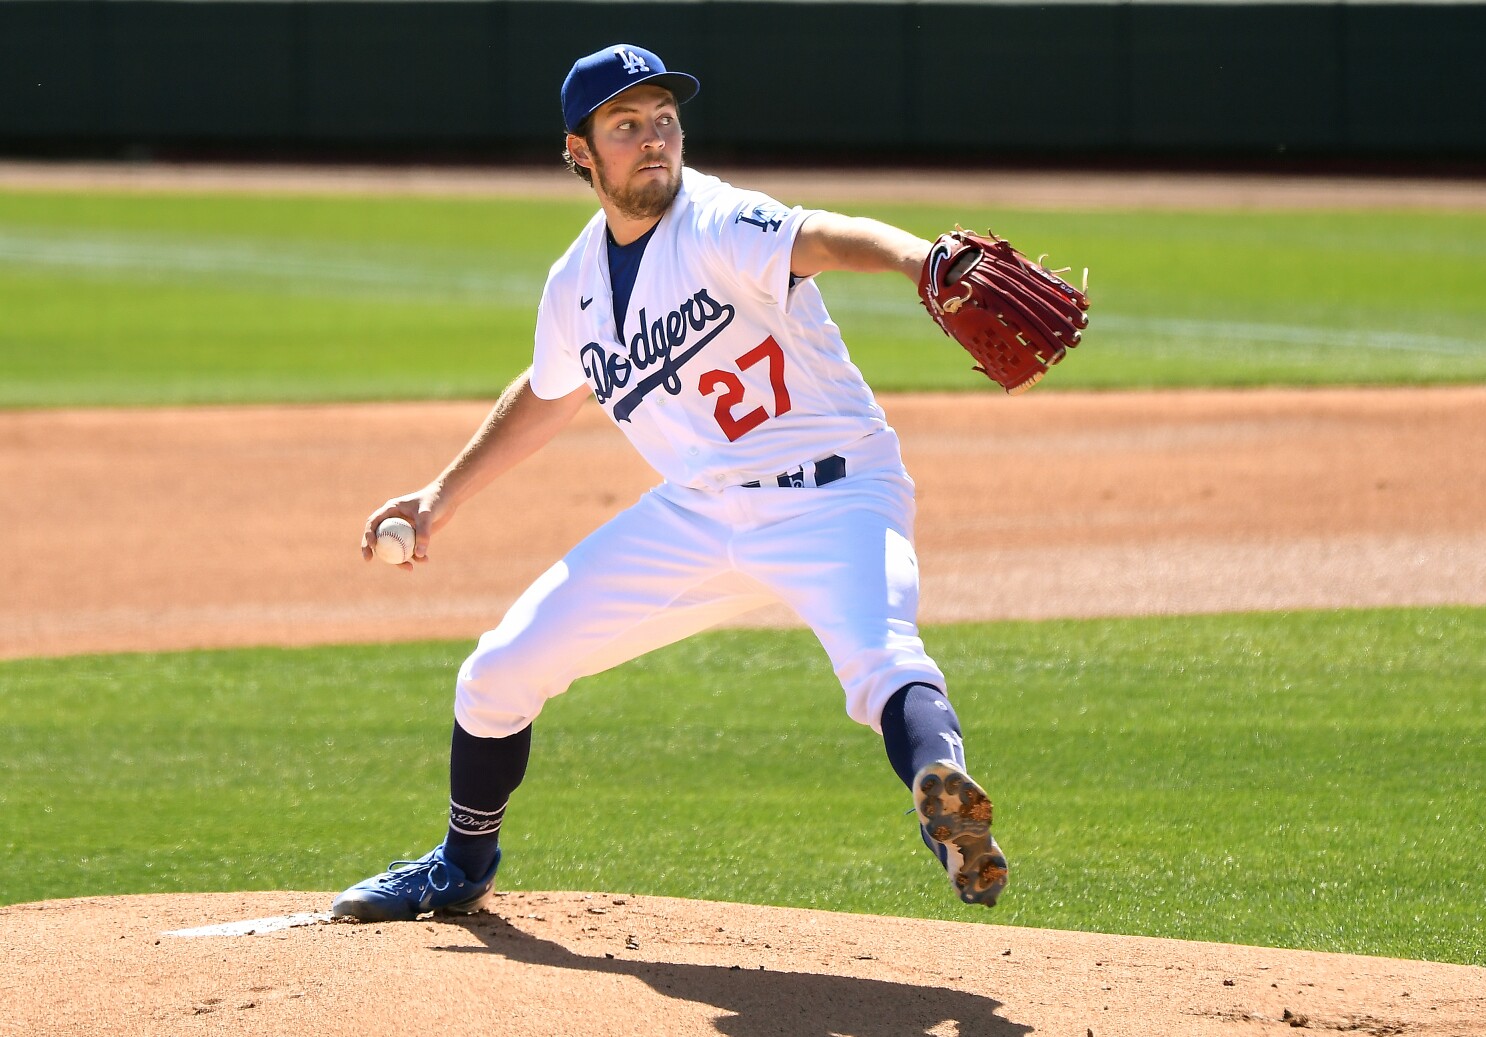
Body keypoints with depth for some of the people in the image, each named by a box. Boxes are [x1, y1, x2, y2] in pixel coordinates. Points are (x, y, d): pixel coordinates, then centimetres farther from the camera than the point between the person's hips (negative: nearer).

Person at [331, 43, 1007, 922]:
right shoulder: (578, 282, 4)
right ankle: (464, 866, 32)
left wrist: (924, 261, -60)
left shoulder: (720, 229, -18)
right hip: (697, 513, 7)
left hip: (830, 496, -7)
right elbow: (548, 396, 25)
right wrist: (445, 497, 28)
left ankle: (944, 800, -63)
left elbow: (819, 238, -40)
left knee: (880, 655, -37)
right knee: (501, 672, 8)